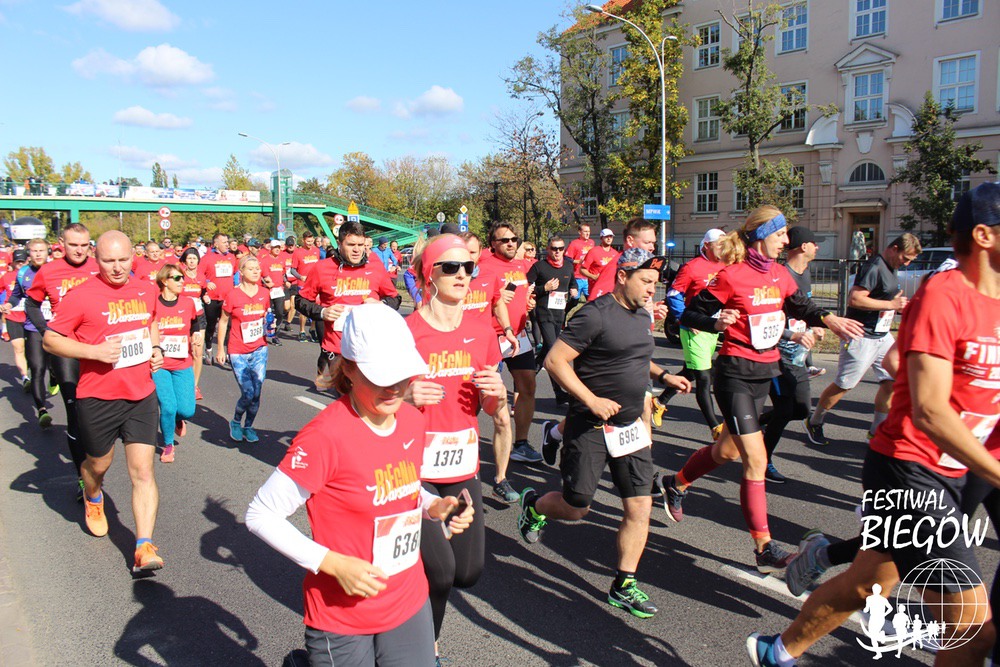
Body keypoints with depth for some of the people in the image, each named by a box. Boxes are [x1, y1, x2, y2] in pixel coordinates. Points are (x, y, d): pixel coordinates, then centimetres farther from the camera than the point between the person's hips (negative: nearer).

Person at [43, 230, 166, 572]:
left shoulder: (145, 290, 5)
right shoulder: (81, 295, -11)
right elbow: (50, 339, -8)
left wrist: (156, 348, 6)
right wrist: (94, 351, -21)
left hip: (141, 395, 3)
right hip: (98, 398, -2)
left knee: (142, 471, -5)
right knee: (99, 464, 20)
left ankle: (144, 547, -4)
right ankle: (92, 499, 55)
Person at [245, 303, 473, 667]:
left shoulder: (412, 420, -3)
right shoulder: (326, 435, -23)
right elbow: (260, 515, -17)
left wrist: (434, 506, -5)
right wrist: (333, 563, -23)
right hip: (342, 615, -5)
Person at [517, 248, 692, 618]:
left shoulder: (642, 316, 10)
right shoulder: (595, 315, -17)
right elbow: (555, 360, -20)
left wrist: (662, 375, 12)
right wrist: (591, 400, -24)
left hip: (630, 427, 7)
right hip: (590, 428, -7)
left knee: (640, 506, 3)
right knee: (576, 507, 6)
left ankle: (623, 586, 17)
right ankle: (534, 505, 39)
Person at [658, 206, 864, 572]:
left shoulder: (779, 274, 6)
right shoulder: (732, 276, -14)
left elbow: (800, 306, 20)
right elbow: (690, 314, -10)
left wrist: (827, 319, 2)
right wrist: (717, 323, -29)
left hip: (764, 372, 8)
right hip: (735, 373, -8)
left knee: (727, 449, 20)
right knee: (756, 460, -9)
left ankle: (674, 484, 44)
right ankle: (764, 549, -1)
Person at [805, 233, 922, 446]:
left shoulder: (892, 269, 13)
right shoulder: (874, 267, -18)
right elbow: (854, 299, -27)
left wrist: (900, 307, 10)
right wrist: (890, 304, -22)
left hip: (882, 336, 9)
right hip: (862, 337, -9)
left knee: (892, 381, 6)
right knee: (844, 384, -1)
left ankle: (877, 429, 18)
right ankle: (814, 422, 15)